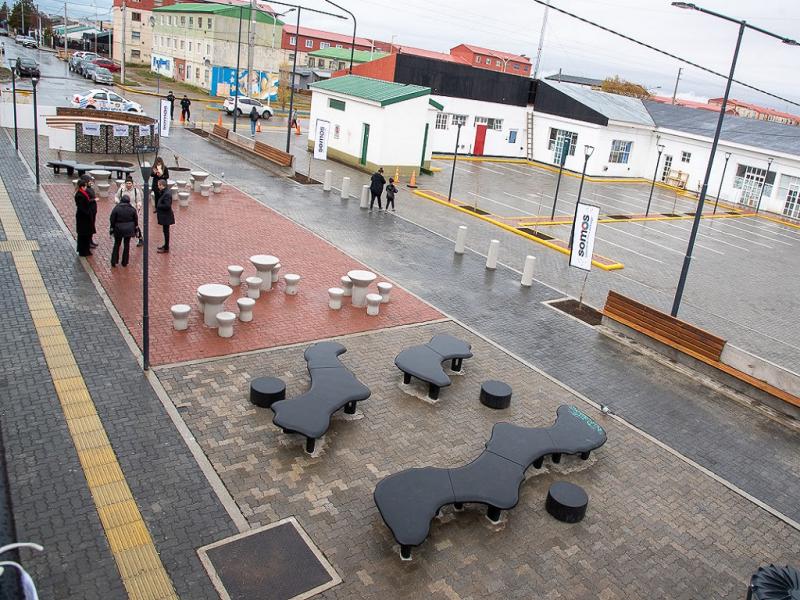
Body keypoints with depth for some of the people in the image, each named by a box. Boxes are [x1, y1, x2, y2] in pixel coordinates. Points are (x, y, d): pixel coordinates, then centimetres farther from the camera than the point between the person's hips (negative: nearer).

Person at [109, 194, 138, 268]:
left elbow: (112, 220, -5)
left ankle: (113, 262, 11)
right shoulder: (132, 209, -3)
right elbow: (136, 220, 3)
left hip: (118, 229, -1)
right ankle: (125, 262, 11)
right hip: (129, 229, 1)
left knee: (116, 245, 12)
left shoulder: (116, 208, -8)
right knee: (126, 245, 8)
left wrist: (112, 229, 5)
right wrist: (135, 229, 13)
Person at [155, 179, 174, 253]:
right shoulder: (164, 192, 7)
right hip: (164, 215, 10)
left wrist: (158, 206, -16)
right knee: (165, 231, 19)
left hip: (166, 216, -10)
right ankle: (166, 245, 32)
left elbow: (167, 205, -27)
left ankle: (166, 248, 10)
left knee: (166, 231, 1)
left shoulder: (167, 194, -24)